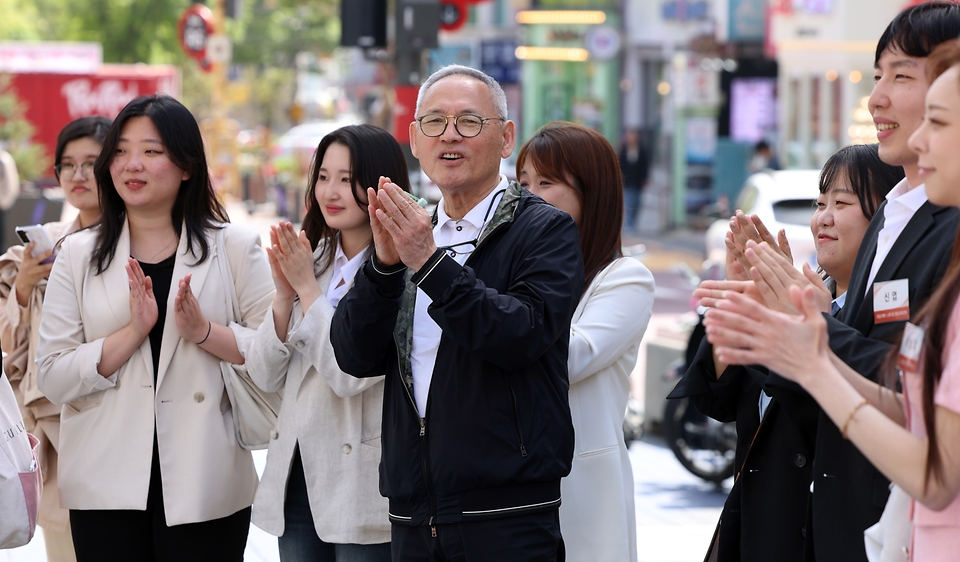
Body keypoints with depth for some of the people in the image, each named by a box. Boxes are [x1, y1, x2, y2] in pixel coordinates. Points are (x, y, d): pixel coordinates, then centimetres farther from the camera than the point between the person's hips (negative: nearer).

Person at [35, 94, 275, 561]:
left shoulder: (235, 249, 5)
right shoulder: (78, 255, 7)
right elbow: (52, 378, -2)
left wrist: (204, 331, -17)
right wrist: (134, 331, -14)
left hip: (204, 484, -1)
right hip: (107, 487, 1)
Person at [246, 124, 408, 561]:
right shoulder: (314, 260, 8)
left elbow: (352, 373, -21)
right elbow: (266, 376, 7)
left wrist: (307, 287, -13)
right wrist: (285, 295, -8)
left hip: (361, 487, -6)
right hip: (296, 476, 7)